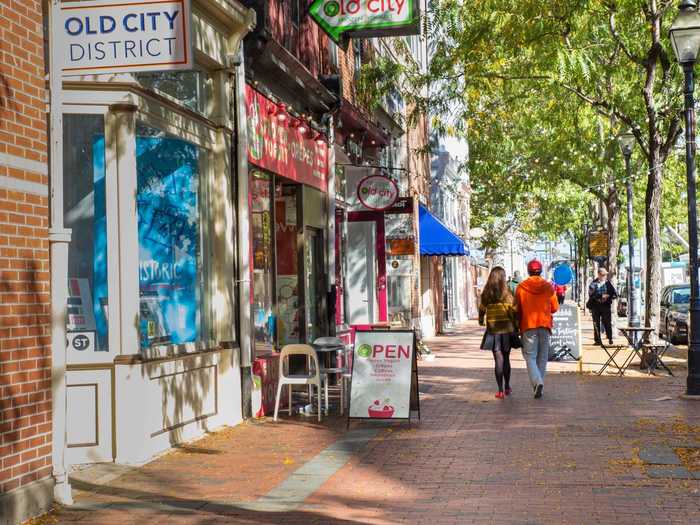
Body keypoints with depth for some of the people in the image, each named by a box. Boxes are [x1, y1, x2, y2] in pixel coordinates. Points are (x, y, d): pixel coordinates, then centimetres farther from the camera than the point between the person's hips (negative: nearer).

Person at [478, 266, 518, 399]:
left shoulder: (486, 294, -3)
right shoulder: (507, 293, -7)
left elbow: (482, 309, 8)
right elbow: (513, 311, -7)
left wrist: (481, 320, 28)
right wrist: (516, 326, 5)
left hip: (493, 329, 0)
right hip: (507, 328, 0)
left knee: (498, 359, 2)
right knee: (506, 358, 15)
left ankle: (501, 390, -2)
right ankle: (507, 387, 25)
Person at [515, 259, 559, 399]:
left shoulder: (521, 287, -4)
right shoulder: (548, 287, 0)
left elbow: (517, 309, 3)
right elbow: (554, 308, 4)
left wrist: (518, 324, 18)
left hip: (528, 326, -2)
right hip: (544, 325, 2)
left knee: (530, 356, -1)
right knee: (542, 357, 11)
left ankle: (537, 382, -22)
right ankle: (540, 385, 13)